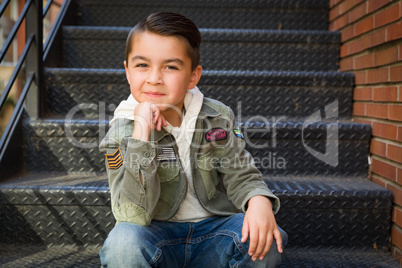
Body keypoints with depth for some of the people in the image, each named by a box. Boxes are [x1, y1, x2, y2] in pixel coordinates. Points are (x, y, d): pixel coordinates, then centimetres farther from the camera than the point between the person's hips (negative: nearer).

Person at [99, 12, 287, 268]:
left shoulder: (218, 117, -2)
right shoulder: (122, 134, -11)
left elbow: (240, 174, 1)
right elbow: (134, 215, -23)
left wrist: (259, 201, -24)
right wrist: (141, 131, -28)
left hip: (213, 228, 2)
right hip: (157, 235, -1)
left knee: (265, 239, -25)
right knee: (123, 242, -33)